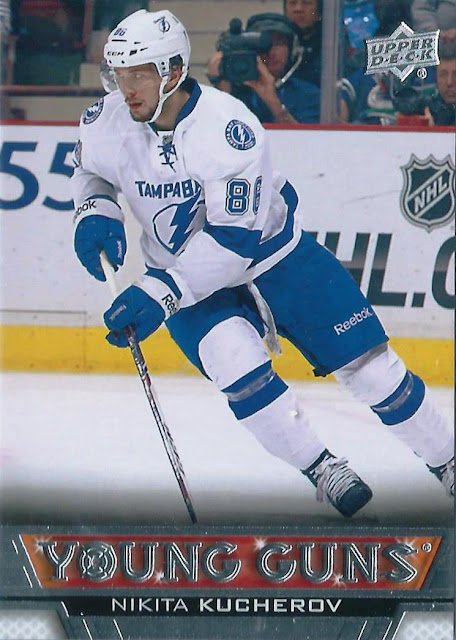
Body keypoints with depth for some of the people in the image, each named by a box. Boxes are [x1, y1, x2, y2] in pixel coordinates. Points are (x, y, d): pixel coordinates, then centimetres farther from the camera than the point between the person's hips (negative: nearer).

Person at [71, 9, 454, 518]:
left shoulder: (228, 126, -32)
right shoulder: (106, 123, -16)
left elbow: (236, 239, -34)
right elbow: (89, 170, 10)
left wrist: (159, 294, -39)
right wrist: (94, 211, -12)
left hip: (273, 252, -3)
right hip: (186, 274, 3)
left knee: (368, 364, -3)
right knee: (233, 359, -26)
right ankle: (321, 470, -10)